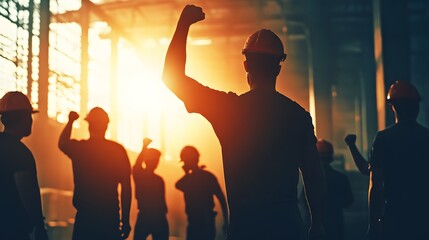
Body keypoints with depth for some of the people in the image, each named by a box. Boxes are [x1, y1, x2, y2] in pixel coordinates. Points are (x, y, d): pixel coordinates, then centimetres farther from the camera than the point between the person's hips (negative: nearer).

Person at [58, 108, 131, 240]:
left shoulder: (78, 148, -3)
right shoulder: (118, 150, -4)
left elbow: (62, 143, 22)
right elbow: (126, 186, -3)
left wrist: (71, 121, 34)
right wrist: (125, 220, 4)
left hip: (85, 216, 0)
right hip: (110, 218, 0)